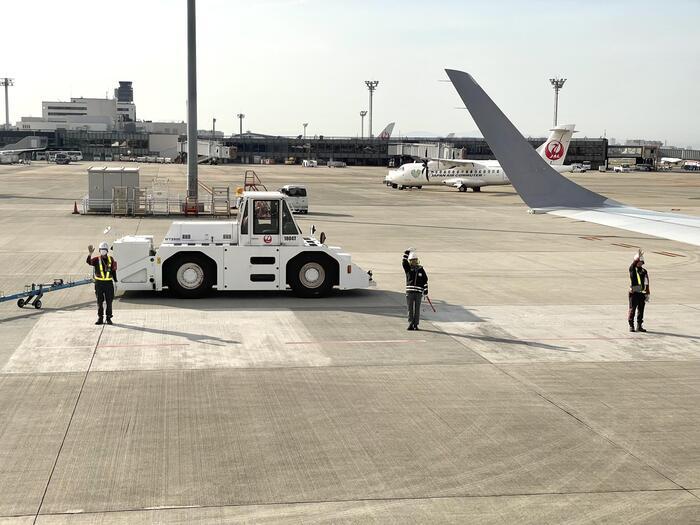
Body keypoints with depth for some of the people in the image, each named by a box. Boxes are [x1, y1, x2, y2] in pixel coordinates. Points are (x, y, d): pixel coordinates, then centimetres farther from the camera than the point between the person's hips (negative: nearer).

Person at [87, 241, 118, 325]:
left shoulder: (111, 259, 4)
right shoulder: (97, 259, -1)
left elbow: (113, 270, 10)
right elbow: (88, 262, -21)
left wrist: (115, 281, 8)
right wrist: (90, 253, -37)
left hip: (108, 283, 1)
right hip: (99, 283, -1)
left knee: (109, 302, 4)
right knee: (99, 302, 5)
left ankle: (108, 318, 12)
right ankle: (100, 318, 13)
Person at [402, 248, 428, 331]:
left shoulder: (421, 269, 6)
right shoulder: (408, 268, 6)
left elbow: (425, 280, 8)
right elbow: (404, 262, -11)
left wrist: (425, 290, 4)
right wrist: (407, 252, -14)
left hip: (419, 292, 0)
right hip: (409, 291, 0)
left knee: (417, 309, 3)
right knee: (410, 309, 3)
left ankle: (416, 325, 8)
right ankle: (410, 324, 7)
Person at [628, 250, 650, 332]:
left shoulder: (644, 271, 11)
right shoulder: (632, 269, 3)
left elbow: (646, 283, 10)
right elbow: (633, 263, -20)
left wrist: (647, 294, 5)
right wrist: (638, 257, -34)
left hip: (642, 293, 4)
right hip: (633, 292, -3)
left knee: (641, 310, 7)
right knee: (632, 310, -2)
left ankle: (639, 326, 15)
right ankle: (631, 326, 5)